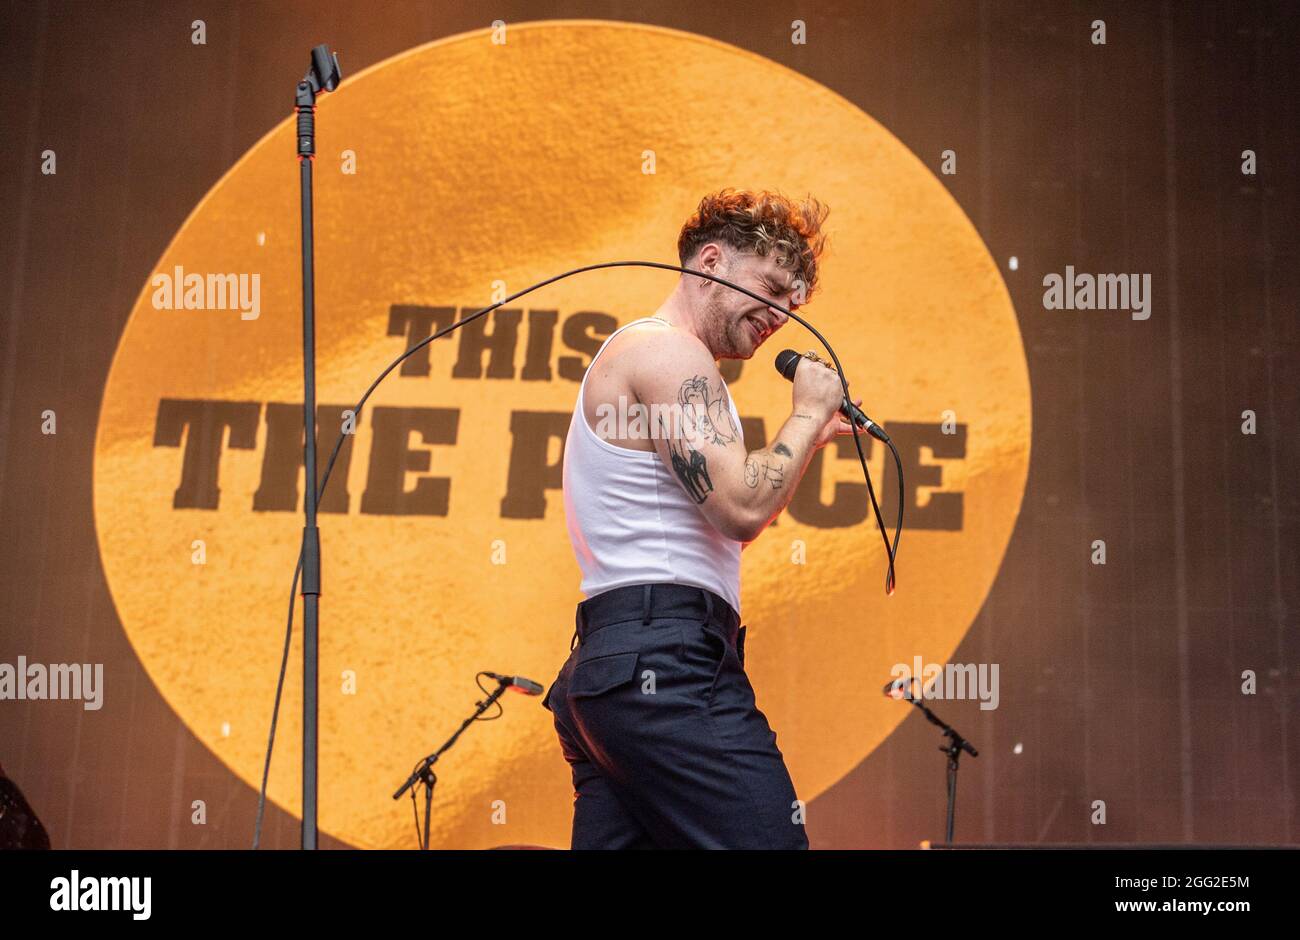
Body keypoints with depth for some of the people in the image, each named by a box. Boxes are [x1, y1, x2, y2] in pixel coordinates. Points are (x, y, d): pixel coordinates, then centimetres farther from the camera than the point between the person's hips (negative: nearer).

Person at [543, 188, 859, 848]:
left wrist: (804, 441, 21)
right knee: (768, 840, -14)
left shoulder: (631, 352, 28)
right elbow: (743, 510, -17)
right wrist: (808, 413, -2)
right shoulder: (668, 351, -5)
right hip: (668, 665, -11)